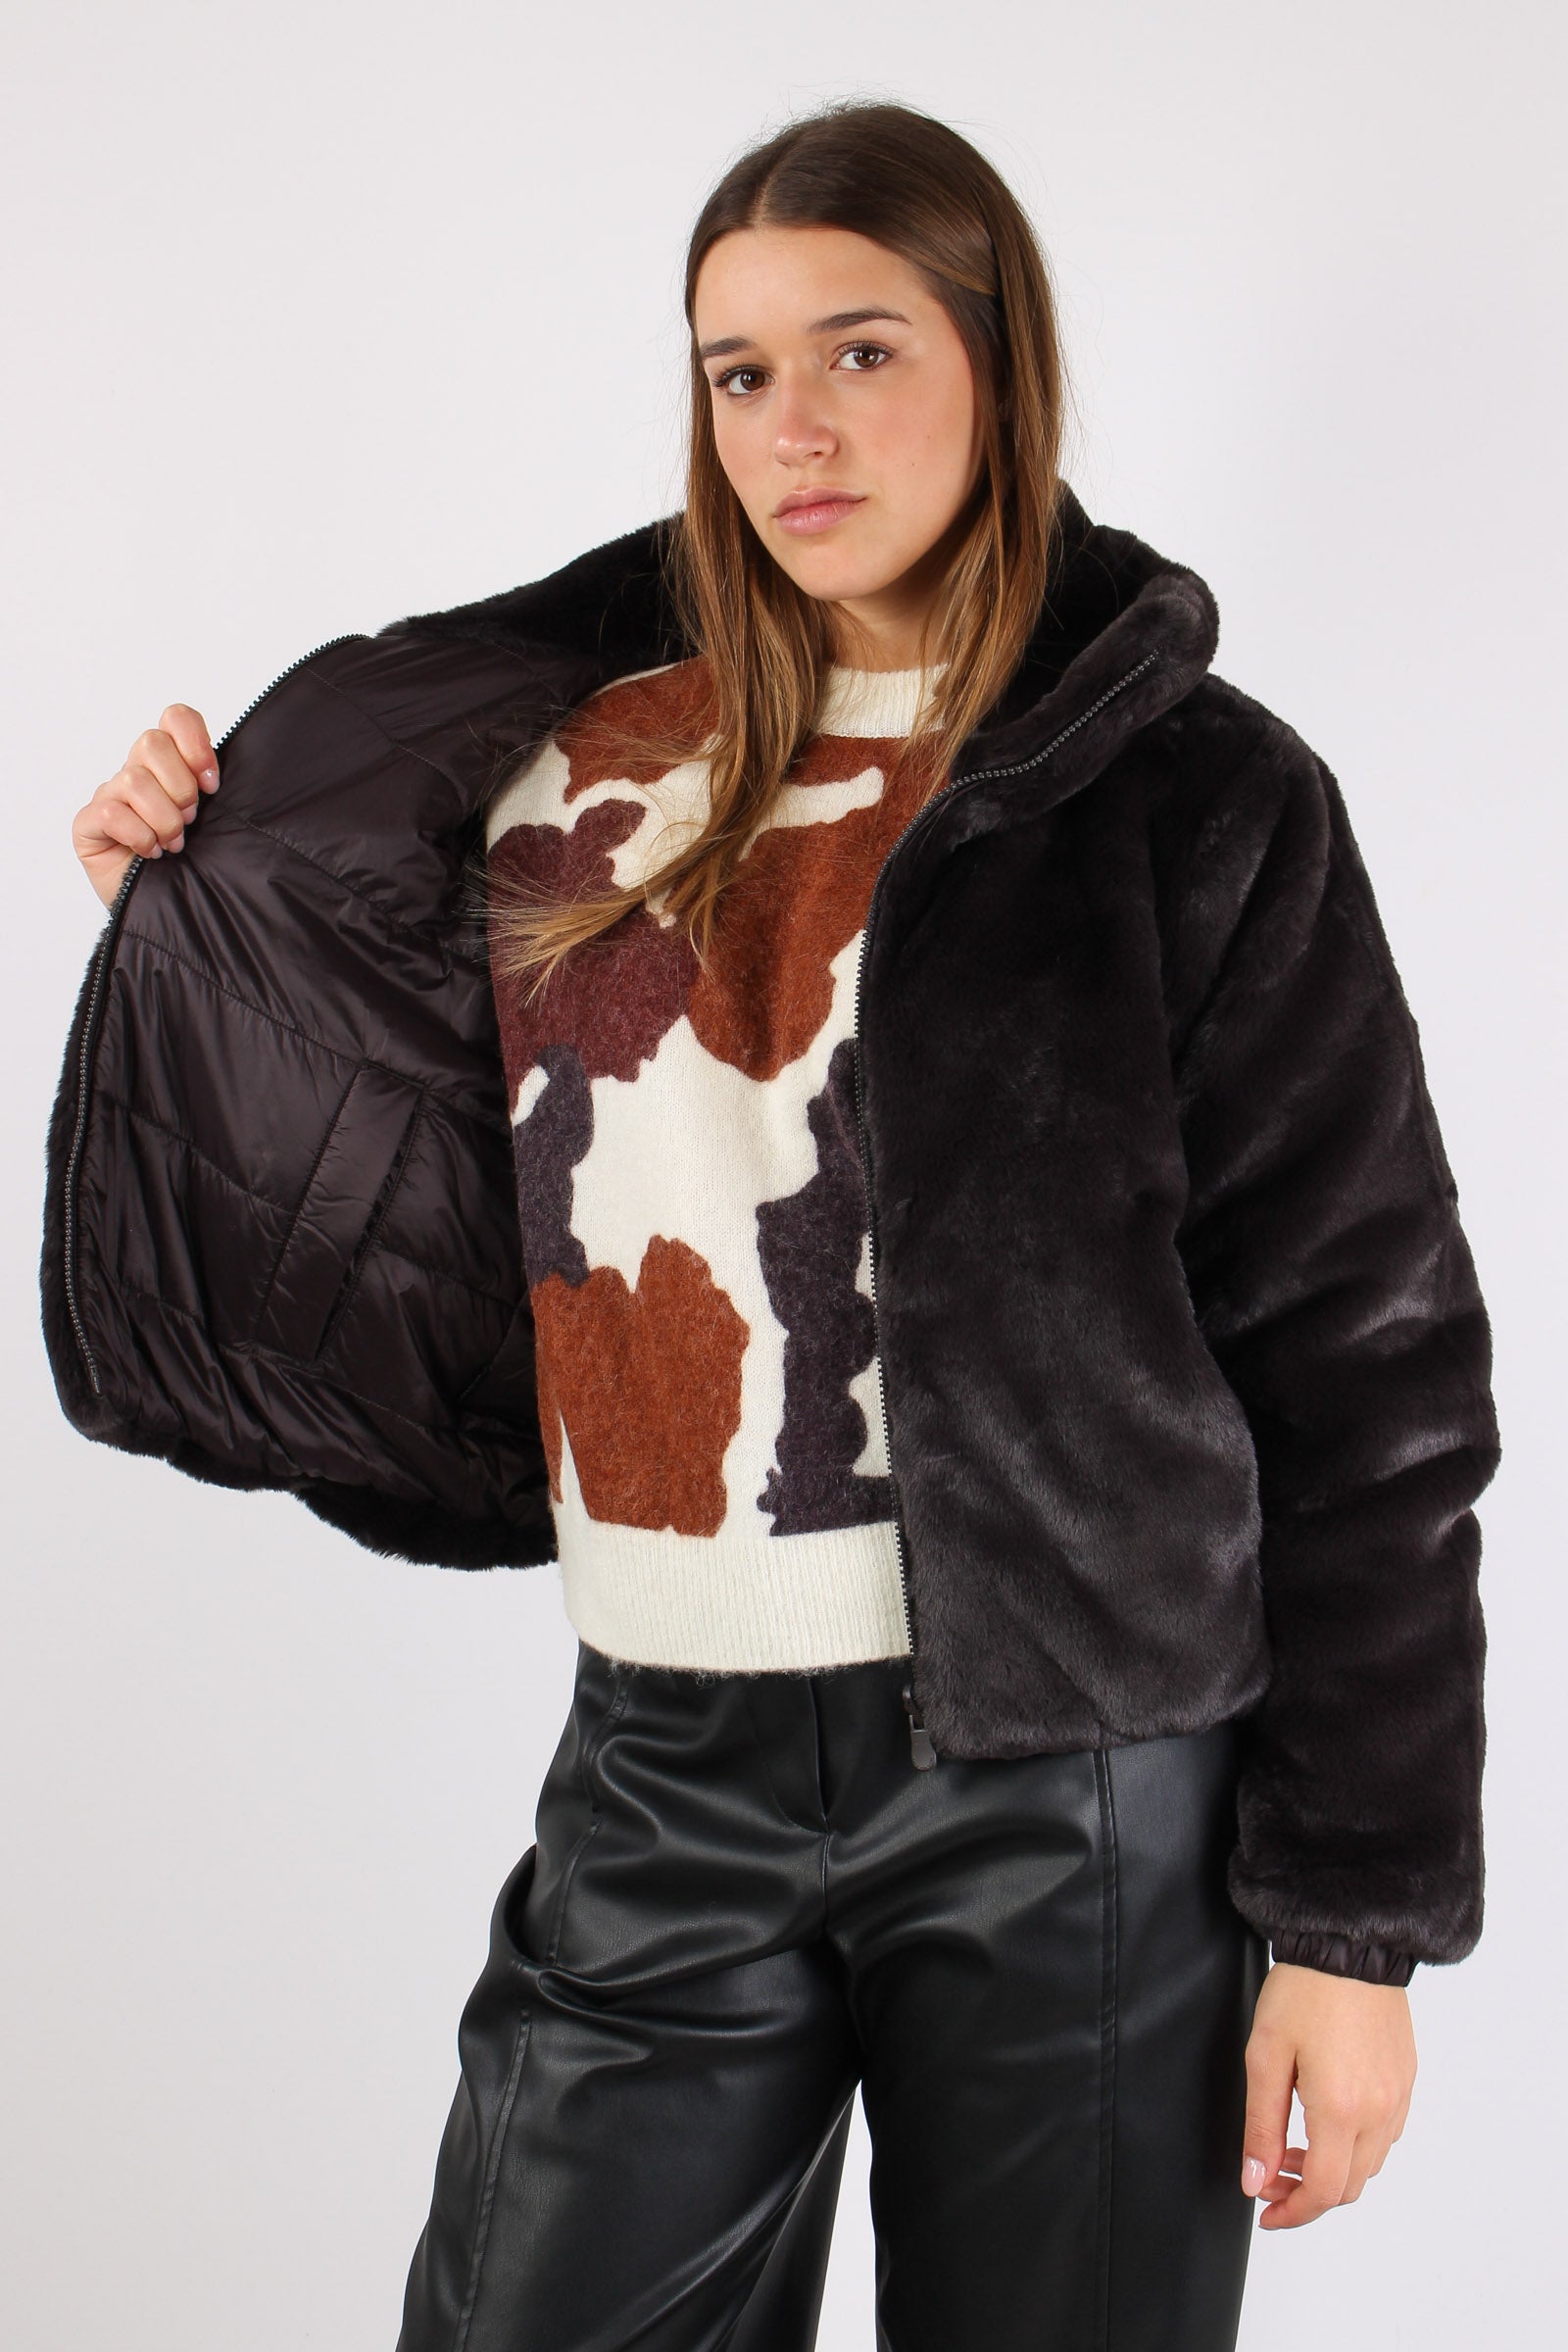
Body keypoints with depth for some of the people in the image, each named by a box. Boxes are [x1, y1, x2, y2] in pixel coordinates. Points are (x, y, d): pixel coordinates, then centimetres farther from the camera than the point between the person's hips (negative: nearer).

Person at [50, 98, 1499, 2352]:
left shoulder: (1192, 791, -3)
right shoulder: (593, 770, 8)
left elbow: (1372, 1378, -4)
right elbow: (457, 1254, 13)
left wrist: (1353, 1916, -7)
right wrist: (206, 903, 6)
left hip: (1071, 1774, -3)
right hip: (669, 1767, 3)